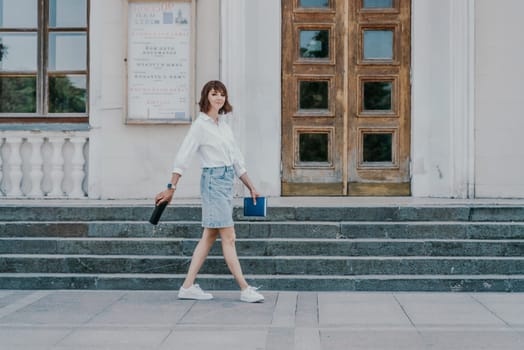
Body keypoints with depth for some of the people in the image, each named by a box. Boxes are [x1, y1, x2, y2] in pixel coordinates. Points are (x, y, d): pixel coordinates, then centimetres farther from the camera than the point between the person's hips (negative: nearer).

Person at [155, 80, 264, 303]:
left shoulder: (223, 125, 14)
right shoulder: (200, 125, -8)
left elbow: (236, 159, 18)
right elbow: (182, 158, -10)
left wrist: (251, 187, 18)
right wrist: (171, 188, -13)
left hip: (227, 180, 8)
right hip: (213, 180, -8)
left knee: (209, 236, 9)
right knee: (228, 238, -5)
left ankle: (188, 286, 14)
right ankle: (245, 290, -1)